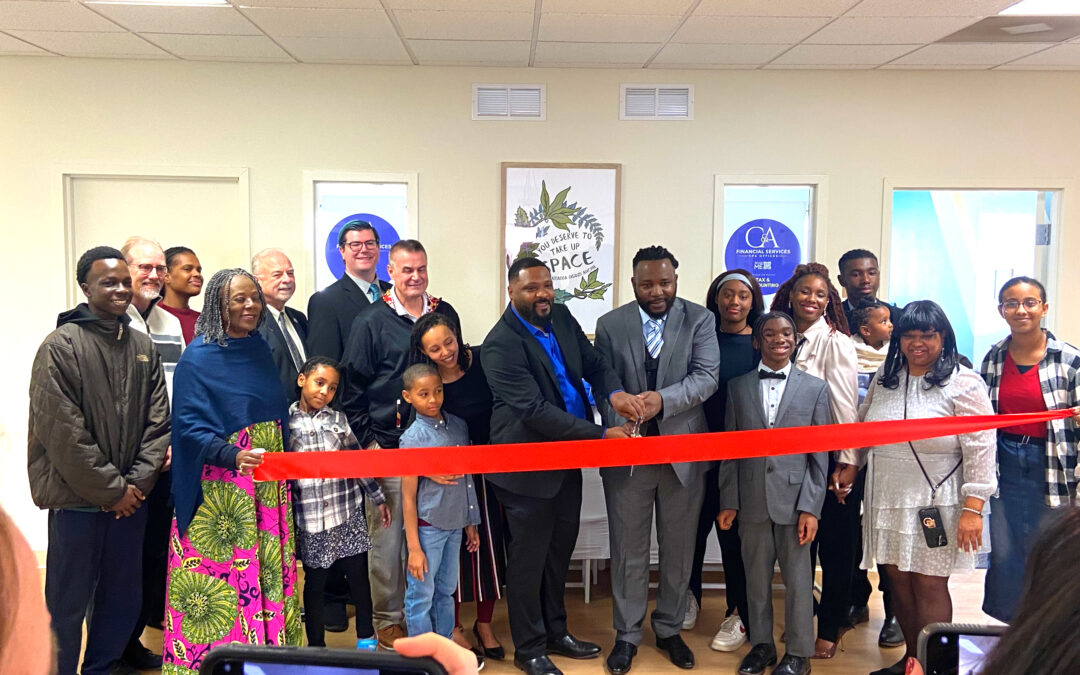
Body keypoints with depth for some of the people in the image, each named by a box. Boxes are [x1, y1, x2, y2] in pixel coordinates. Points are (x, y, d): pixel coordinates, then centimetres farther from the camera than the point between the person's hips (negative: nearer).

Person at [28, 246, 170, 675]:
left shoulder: (143, 347, 7)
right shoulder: (61, 346, -9)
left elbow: (157, 422, 6)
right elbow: (61, 432, -13)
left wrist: (137, 482, -5)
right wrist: (111, 489, -12)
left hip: (130, 497, 5)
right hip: (77, 499, -5)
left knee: (124, 600, 15)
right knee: (67, 605, 6)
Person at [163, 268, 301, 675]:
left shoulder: (260, 350, 10)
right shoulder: (199, 358, -8)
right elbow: (191, 426, -15)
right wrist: (234, 455, -30)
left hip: (267, 488, 6)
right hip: (219, 491, -6)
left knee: (270, 569, 8)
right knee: (221, 573, -3)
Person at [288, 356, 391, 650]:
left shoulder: (338, 419, 3)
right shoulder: (285, 421, -4)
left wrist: (378, 498, 10)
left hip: (349, 515, 2)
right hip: (310, 521, -2)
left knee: (359, 577, 9)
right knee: (315, 584, 11)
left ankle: (367, 641, 25)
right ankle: (316, 646, 26)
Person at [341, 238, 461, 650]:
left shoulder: (445, 314, 9)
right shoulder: (371, 321, -2)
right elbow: (353, 388, -1)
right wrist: (367, 441, -7)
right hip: (388, 448, -3)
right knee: (387, 538, 2)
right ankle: (388, 621, 16)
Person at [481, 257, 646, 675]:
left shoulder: (561, 318, 3)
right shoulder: (501, 345, -21)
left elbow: (594, 362, 6)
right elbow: (535, 410, -26)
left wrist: (615, 392, -18)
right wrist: (601, 435, -26)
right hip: (529, 467, -7)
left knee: (559, 551, 20)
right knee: (529, 558, 8)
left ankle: (554, 632, 39)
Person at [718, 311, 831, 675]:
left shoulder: (816, 389, 2)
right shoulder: (737, 387, 6)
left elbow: (820, 454, -1)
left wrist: (811, 508, -7)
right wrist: (728, 501, 2)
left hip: (795, 499, -1)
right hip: (752, 499, 2)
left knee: (797, 579, 6)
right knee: (756, 577, 11)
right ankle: (761, 644, 27)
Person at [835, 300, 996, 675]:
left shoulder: (964, 384, -9)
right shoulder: (885, 379, 8)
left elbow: (980, 450, -12)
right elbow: (861, 426, 21)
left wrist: (972, 508, -16)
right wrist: (848, 465, 13)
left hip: (936, 504, -5)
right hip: (887, 500, 6)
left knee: (928, 584, 0)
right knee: (898, 578, 11)